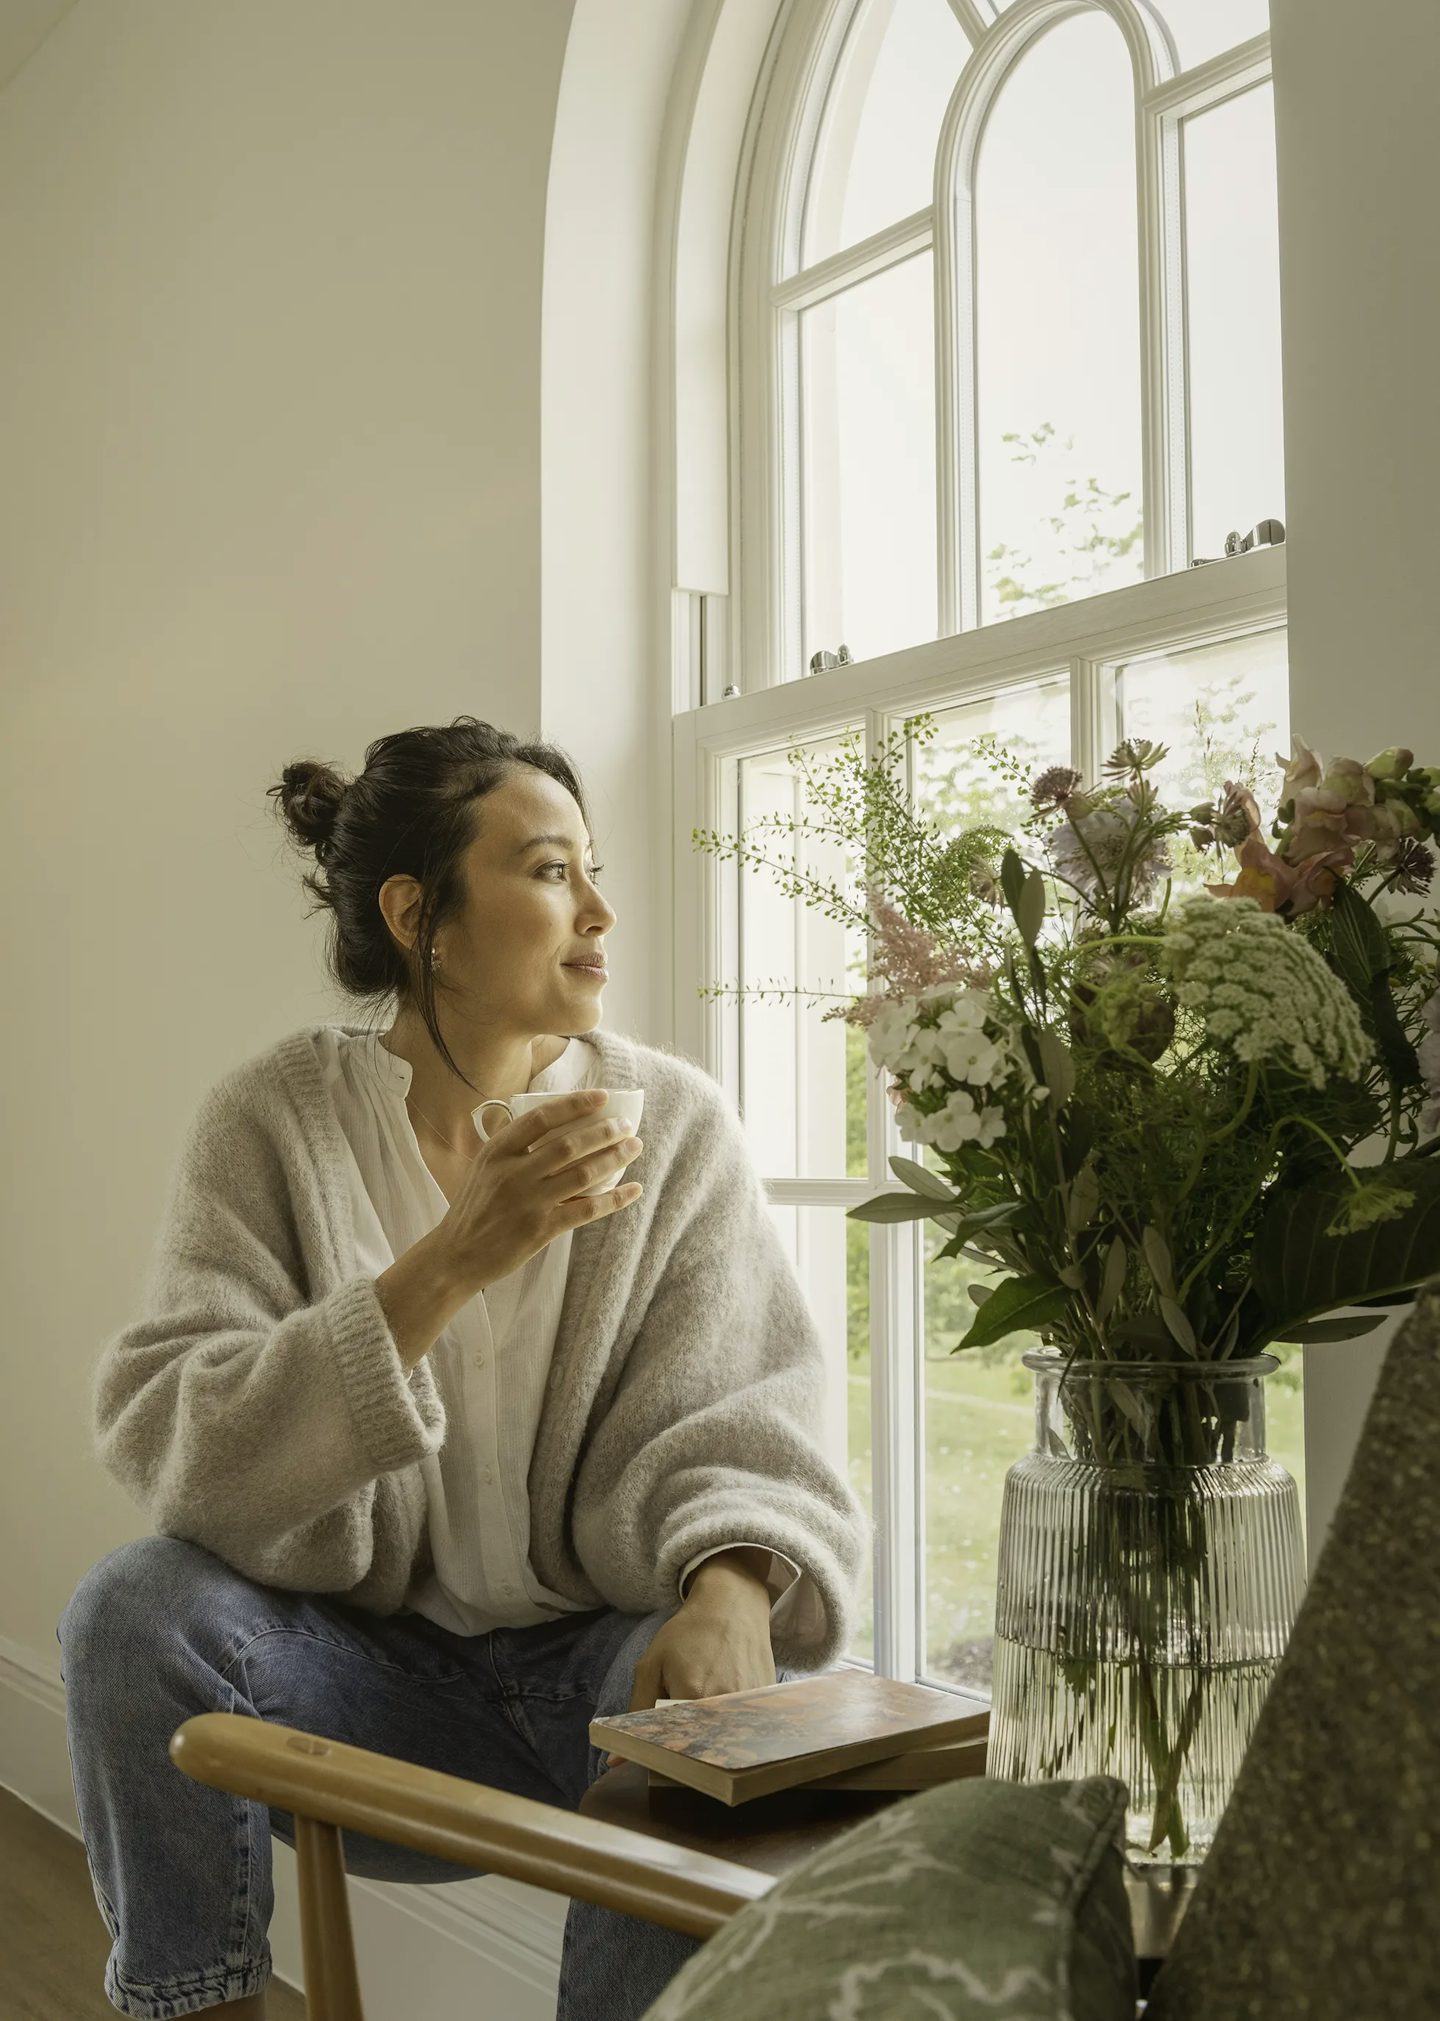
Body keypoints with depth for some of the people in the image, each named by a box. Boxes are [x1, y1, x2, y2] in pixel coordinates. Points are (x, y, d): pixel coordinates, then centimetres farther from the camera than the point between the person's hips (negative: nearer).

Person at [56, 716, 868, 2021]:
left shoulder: (675, 1127, -5)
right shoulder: (274, 1119, -7)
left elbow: (741, 1436, -9)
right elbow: (168, 1443, -18)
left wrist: (732, 1587, -33)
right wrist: (447, 1265, -31)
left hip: (602, 1646, 0)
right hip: (366, 1658, 1)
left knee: (731, 1705, -31)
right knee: (136, 1610, -24)